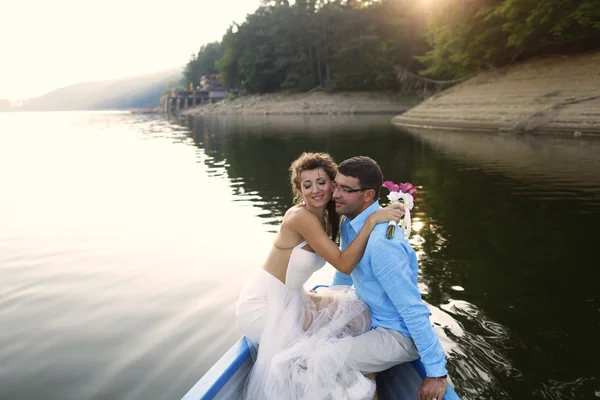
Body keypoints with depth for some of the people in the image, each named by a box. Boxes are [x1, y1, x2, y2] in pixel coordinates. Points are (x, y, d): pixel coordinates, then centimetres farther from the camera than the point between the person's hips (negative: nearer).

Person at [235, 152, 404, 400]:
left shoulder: (328, 217, 2)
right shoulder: (301, 216, -25)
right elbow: (344, 264, -28)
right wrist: (371, 221, -33)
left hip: (290, 300, 9)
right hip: (264, 305, -8)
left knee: (354, 311, 3)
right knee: (328, 346, -10)